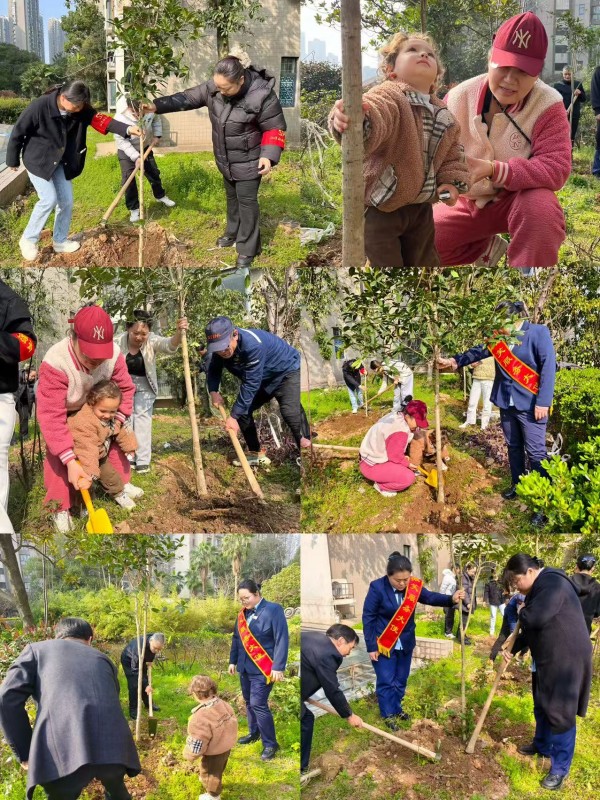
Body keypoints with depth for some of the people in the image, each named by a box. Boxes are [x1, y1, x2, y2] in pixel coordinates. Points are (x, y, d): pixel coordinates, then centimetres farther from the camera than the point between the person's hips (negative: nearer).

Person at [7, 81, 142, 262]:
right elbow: (18, 132, -17)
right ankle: (28, 239, 4)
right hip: (37, 160, -6)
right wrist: (13, 160, -6)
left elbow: (101, 120, -24)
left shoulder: (80, 109, -12)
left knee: (66, 201, 6)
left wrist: (127, 129, -41)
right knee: (49, 199, -15)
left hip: (60, 162, 6)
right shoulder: (39, 107, -28)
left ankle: (60, 241, 25)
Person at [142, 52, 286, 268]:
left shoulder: (262, 96, -31)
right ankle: (233, 232, 48)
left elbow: (275, 129, -21)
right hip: (225, 159, 6)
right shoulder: (214, 86, -15)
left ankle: (247, 249, 19)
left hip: (248, 161, -6)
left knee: (246, 202, 5)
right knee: (231, 196, 25)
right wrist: (157, 105, -14)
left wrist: (269, 155, -32)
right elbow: (189, 98, -6)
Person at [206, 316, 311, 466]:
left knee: (289, 409, -30)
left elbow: (250, 384, -38)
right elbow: (214, 371, -1)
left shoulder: (253, 345, -40)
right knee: (242, 410, 0)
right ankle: (257, 454, 14)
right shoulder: (220, 348, -17)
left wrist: (234, 416, -36)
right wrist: (213, 391, -23)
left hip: (287, 371, -8)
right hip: (265, 379, 8)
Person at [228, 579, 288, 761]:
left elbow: (282, 640, -15)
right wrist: (233, 661, 17)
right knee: (249, 702, 15)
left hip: (262, 668, -7)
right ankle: (254, 733, 33)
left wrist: (278, 667, -19)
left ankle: (270, 744, 0)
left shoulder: (273, 610, -13)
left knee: (258, 704, -11)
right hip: (244, 666, 7)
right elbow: (236, 638, 19)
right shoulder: (243, 613, 8)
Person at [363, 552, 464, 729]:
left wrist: (451, 599, -36)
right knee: (386, 681, 2)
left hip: (405, 643, 5)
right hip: (383, 644, -5)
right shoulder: (377, 588, -22)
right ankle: (388, 715, 15)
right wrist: (371, 647, -15)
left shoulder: (414, 585, -10)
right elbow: (368, 618, -16)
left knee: (401, 680, 18)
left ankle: (397, 709, 35)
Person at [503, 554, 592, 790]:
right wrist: (513, 649, 12)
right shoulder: (539, 587, 12)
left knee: (559, 713, -2)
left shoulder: (552, 583, -23)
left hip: (566, 660, -10)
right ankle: (542, 745, 44)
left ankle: (560, 768, 8)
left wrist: (522, 613, -10)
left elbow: (534, 619, -32)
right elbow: (530, 629, 21)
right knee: (542, 707, 24)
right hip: (548, 659, 10)